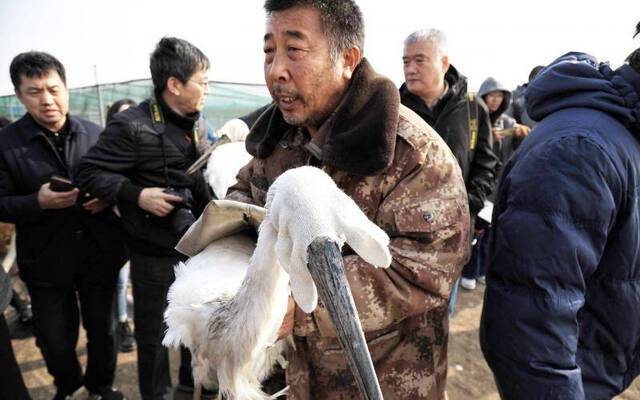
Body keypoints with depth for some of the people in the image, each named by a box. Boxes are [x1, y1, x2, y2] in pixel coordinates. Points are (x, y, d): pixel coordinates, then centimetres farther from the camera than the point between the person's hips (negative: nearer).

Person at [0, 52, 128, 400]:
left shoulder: (95, 134, -1)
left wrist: (108, 197, -13)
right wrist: (38, 202, -24)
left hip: (99, 254, 1)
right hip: (46, 261, -1)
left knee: (101, 328, 17)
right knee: (54, 340, 13)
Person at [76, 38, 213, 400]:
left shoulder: (196, 126, 7)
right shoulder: (133, 126, -17)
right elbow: (90, 173, -14)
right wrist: (136, 195, -23)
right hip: (155, 251, -7)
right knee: (154, 331, 12)